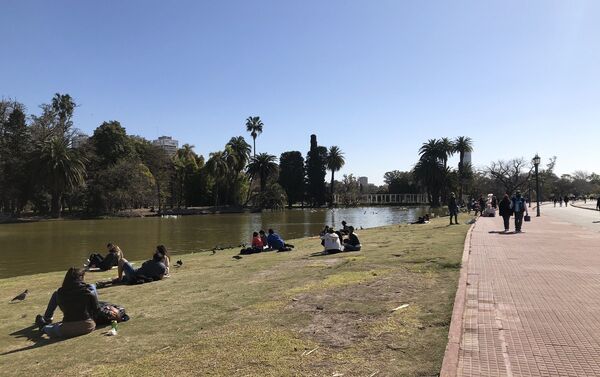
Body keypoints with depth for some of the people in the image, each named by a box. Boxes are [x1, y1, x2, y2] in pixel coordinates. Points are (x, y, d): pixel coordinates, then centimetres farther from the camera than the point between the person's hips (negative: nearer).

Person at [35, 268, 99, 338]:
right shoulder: (89, 290, -10)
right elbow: (96, 309, -3)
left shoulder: (59, 293, -5)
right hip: (88, 327, -1)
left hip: (67, 331, 1)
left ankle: (44, 326, 39)